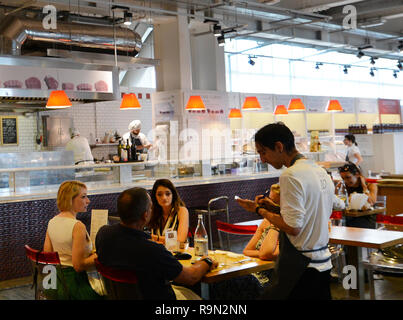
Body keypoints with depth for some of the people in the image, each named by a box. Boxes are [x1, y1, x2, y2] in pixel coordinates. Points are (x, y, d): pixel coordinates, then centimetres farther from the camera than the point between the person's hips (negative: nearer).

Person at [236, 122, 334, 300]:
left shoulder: (290, 176, -17)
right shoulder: (322, 172, 10)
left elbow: (293, 228, -21)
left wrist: (259, 210, -7)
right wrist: (276, 207, 14)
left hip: (298, 268, -9)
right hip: (323, 263, 9)